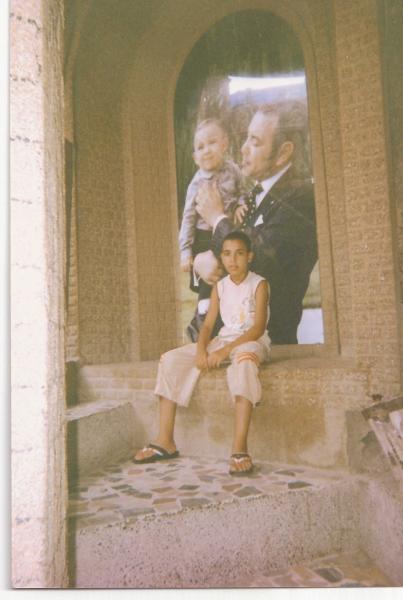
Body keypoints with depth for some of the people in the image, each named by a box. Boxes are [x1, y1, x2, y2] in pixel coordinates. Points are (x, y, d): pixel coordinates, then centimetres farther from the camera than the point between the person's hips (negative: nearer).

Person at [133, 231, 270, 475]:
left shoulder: (259, 284, -5)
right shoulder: (219, 287, 10)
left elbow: (259, 327, -17)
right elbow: (208, 325, 4)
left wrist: (225, 350, -27)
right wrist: (201, 350, -17)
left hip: (252, 341, -5)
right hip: (223, 340, 5)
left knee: (244, 358, -43)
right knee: (171, 358, -13)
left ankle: (240, 448, -45)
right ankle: (166, 441, -12)